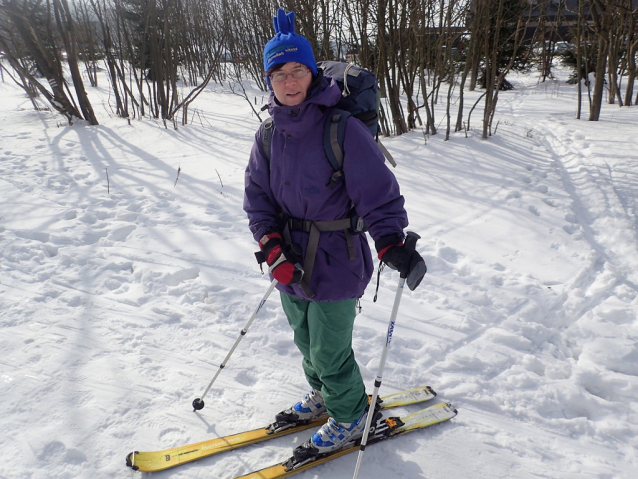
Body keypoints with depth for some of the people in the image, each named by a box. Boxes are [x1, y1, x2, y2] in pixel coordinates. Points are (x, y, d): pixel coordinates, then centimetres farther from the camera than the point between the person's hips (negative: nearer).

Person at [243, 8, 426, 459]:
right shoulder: (269, 135, 2)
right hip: (290, 262, 6)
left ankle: (351, 417, 34)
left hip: (334, 262, -6)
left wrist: (394, 245, -28)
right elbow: (258, 197, 2)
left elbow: (377, 190, -17)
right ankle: (322, 395, 50)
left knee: (330, 353, 6)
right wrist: (273, 249, -11)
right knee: (306, 341, 23)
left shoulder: (343, 128, -16)